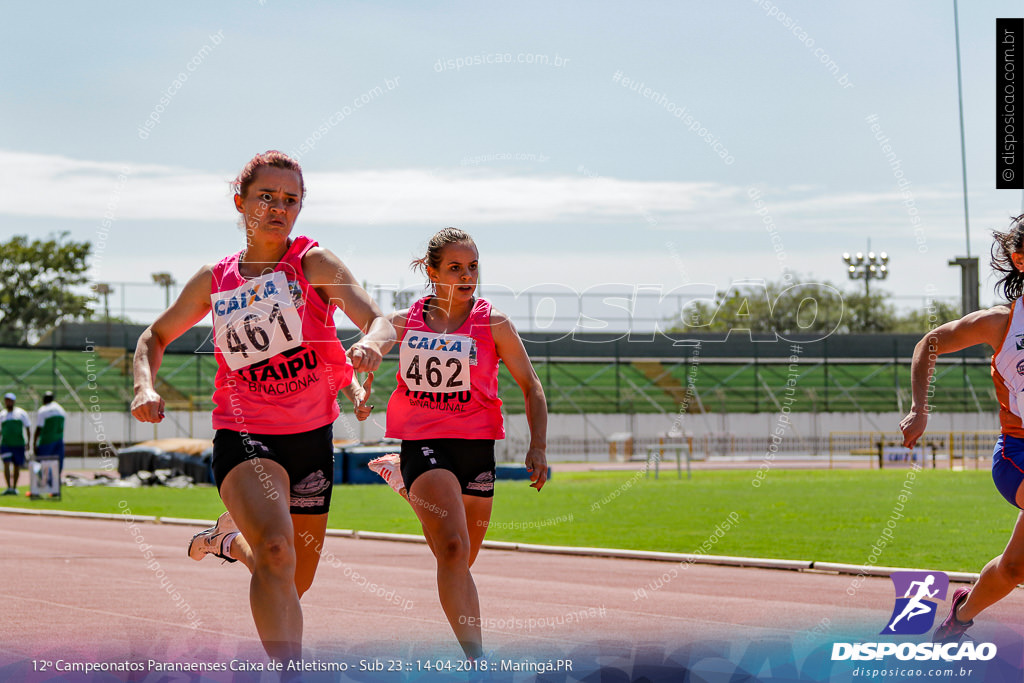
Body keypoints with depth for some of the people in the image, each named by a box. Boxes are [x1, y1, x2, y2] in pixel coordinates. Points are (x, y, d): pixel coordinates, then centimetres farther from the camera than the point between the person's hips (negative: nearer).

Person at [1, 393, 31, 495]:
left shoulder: (21, 413, 4)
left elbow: (28, 428, 5)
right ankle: (8, 487, -17)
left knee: (17, 467, 5)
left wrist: (29, 442, -5)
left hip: (19, 444, 0)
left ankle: (14, 488, 18)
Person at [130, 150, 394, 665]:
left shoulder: (314, 264, -5)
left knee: (295, 583, 15)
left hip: (312, 438, 2)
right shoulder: (214, 281, 3)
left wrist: (371, 344, -43)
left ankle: (231, 538, 48)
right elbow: (155, 337, 17)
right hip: (244, 434, -2)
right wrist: (145, 386, -4)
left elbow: (381, 323, -18)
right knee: (277, 551, -31)